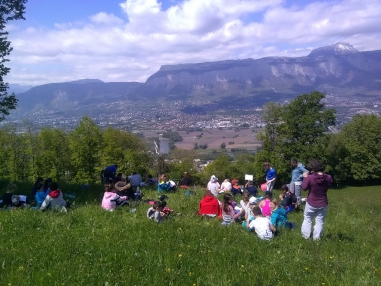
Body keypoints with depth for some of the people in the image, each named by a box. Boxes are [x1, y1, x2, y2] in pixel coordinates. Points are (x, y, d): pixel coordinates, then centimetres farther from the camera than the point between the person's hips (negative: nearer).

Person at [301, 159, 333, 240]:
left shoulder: (310, 177, -22)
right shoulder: (328, 177, -12)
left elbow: (304, 187, -10)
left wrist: (305, 177, 0)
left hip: (311, 203, -2)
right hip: (323, 204, 2)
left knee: (307, 219, 19)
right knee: (319, 221, 13)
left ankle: (306, 235, 25)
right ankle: (316, 237, 17)